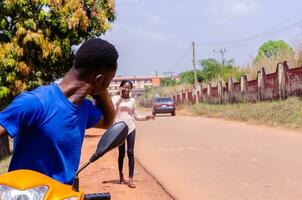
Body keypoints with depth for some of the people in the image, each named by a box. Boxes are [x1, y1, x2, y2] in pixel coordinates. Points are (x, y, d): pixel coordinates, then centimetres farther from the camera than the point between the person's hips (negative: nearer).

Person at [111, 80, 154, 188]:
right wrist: (120, 95, -13)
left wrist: (145, 117, 0)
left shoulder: (132, 100, 11)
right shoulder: (116, 98, 3)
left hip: (130, 128, 2)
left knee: (130, 153, -6)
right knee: (121, 153, 6)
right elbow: (111, 108, -16)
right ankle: (121, 175, 27)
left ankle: (130, 179, -8)